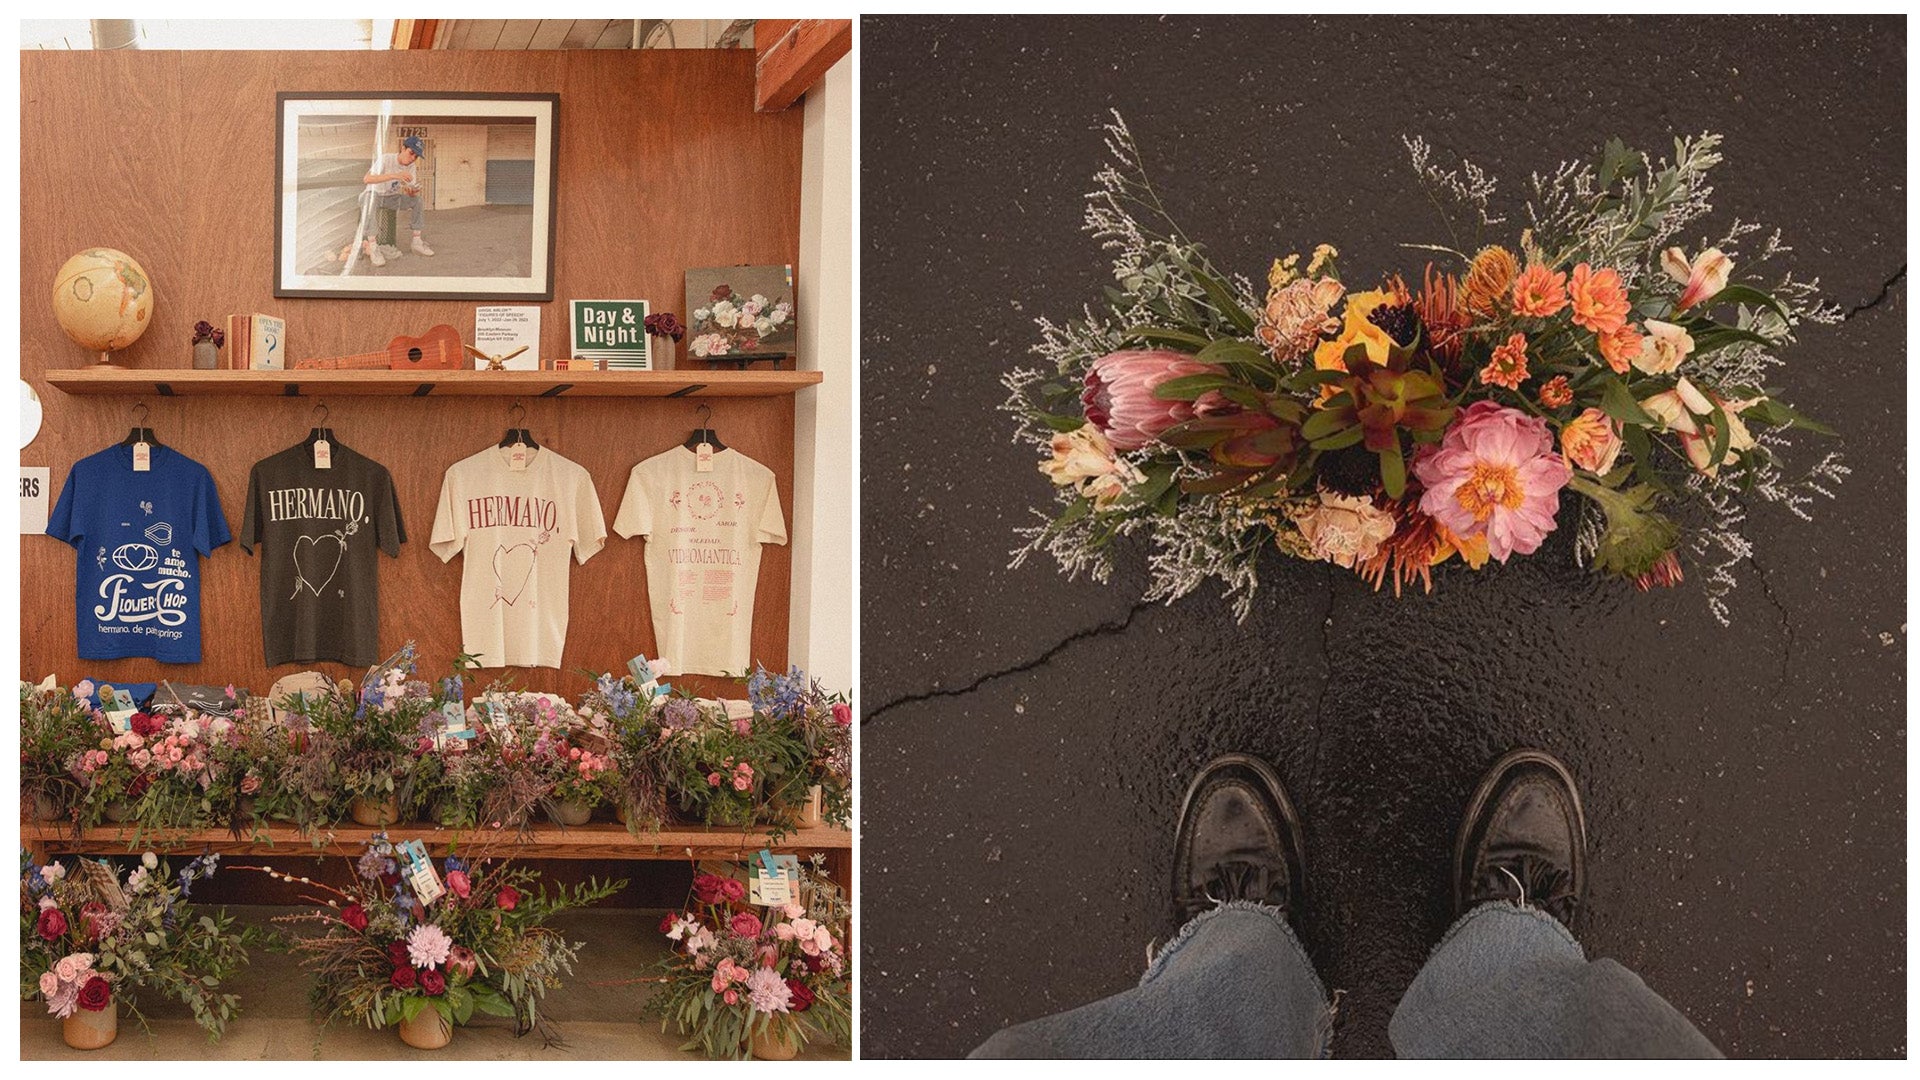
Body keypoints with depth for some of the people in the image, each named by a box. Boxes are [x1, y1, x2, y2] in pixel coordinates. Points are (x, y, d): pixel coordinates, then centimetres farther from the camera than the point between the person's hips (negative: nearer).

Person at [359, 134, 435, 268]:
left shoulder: (411, 167, -5)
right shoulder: (386, 159, -24)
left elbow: (412, 192, -6)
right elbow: (367, 179, -39)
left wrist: (412, 191, -33)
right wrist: (394, 175, -48)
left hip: (392, 197, 6)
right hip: (374, 195, -6)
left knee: (417, 201, -13)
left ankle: (417, 242, -7)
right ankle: (373, 246, -39)